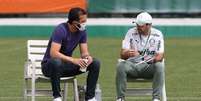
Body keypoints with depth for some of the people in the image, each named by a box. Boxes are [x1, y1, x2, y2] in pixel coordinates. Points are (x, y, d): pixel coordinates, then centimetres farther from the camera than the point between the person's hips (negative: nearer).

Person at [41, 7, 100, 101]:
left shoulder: (82, 31, -3)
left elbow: (84, 52, 0)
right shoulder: (61, 29, -23)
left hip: (66, 65, 6)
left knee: (95, 63, -10)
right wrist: (73, 60, -42)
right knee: (56, 62, -43)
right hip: (49, 65, -6)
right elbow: (53, 53, -33)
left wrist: (88, 57, -26)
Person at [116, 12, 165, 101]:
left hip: (149, 66, 0)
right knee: (121, 65, -30)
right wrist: (128, 54, -35)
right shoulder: (131, 33, -3)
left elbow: (160, 55, -7)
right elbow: (122, 55, -9)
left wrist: (154, 59, -32)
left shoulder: (157, 34, -1)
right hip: (132, 65, 0)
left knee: (159, 66, -32)